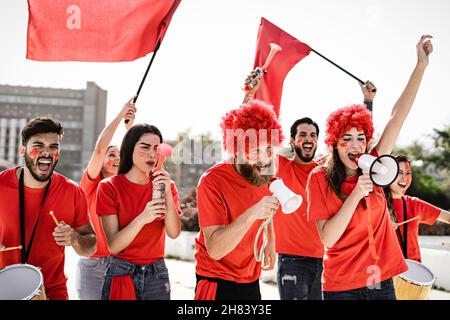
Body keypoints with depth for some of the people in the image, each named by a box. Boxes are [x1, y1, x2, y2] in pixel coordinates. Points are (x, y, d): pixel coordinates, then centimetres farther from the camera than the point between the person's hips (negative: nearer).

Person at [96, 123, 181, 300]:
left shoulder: (166, 185, 0)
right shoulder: (109, 187, -9)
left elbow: (174, 233, -12)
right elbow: (113, 246, -15)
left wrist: (167, 194, -23)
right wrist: (142, 218, -29)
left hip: (157, 274, 3)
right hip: (121, 273, -2)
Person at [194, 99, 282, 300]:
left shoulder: (261, 173, -4)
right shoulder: (212, 181, -23)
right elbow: (215, 249, -29)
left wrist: (270, 241, 8)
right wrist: (252, 214, -39)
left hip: (251, 281, 6)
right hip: (217, 283, -6)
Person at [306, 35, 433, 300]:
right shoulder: (320, 178, -8)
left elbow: (397, 117, -2)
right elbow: (327, 238, -15)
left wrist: (422, 64, -5)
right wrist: (356, 194, -23)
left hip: (382, 281, 4)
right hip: (342, 286, -3)